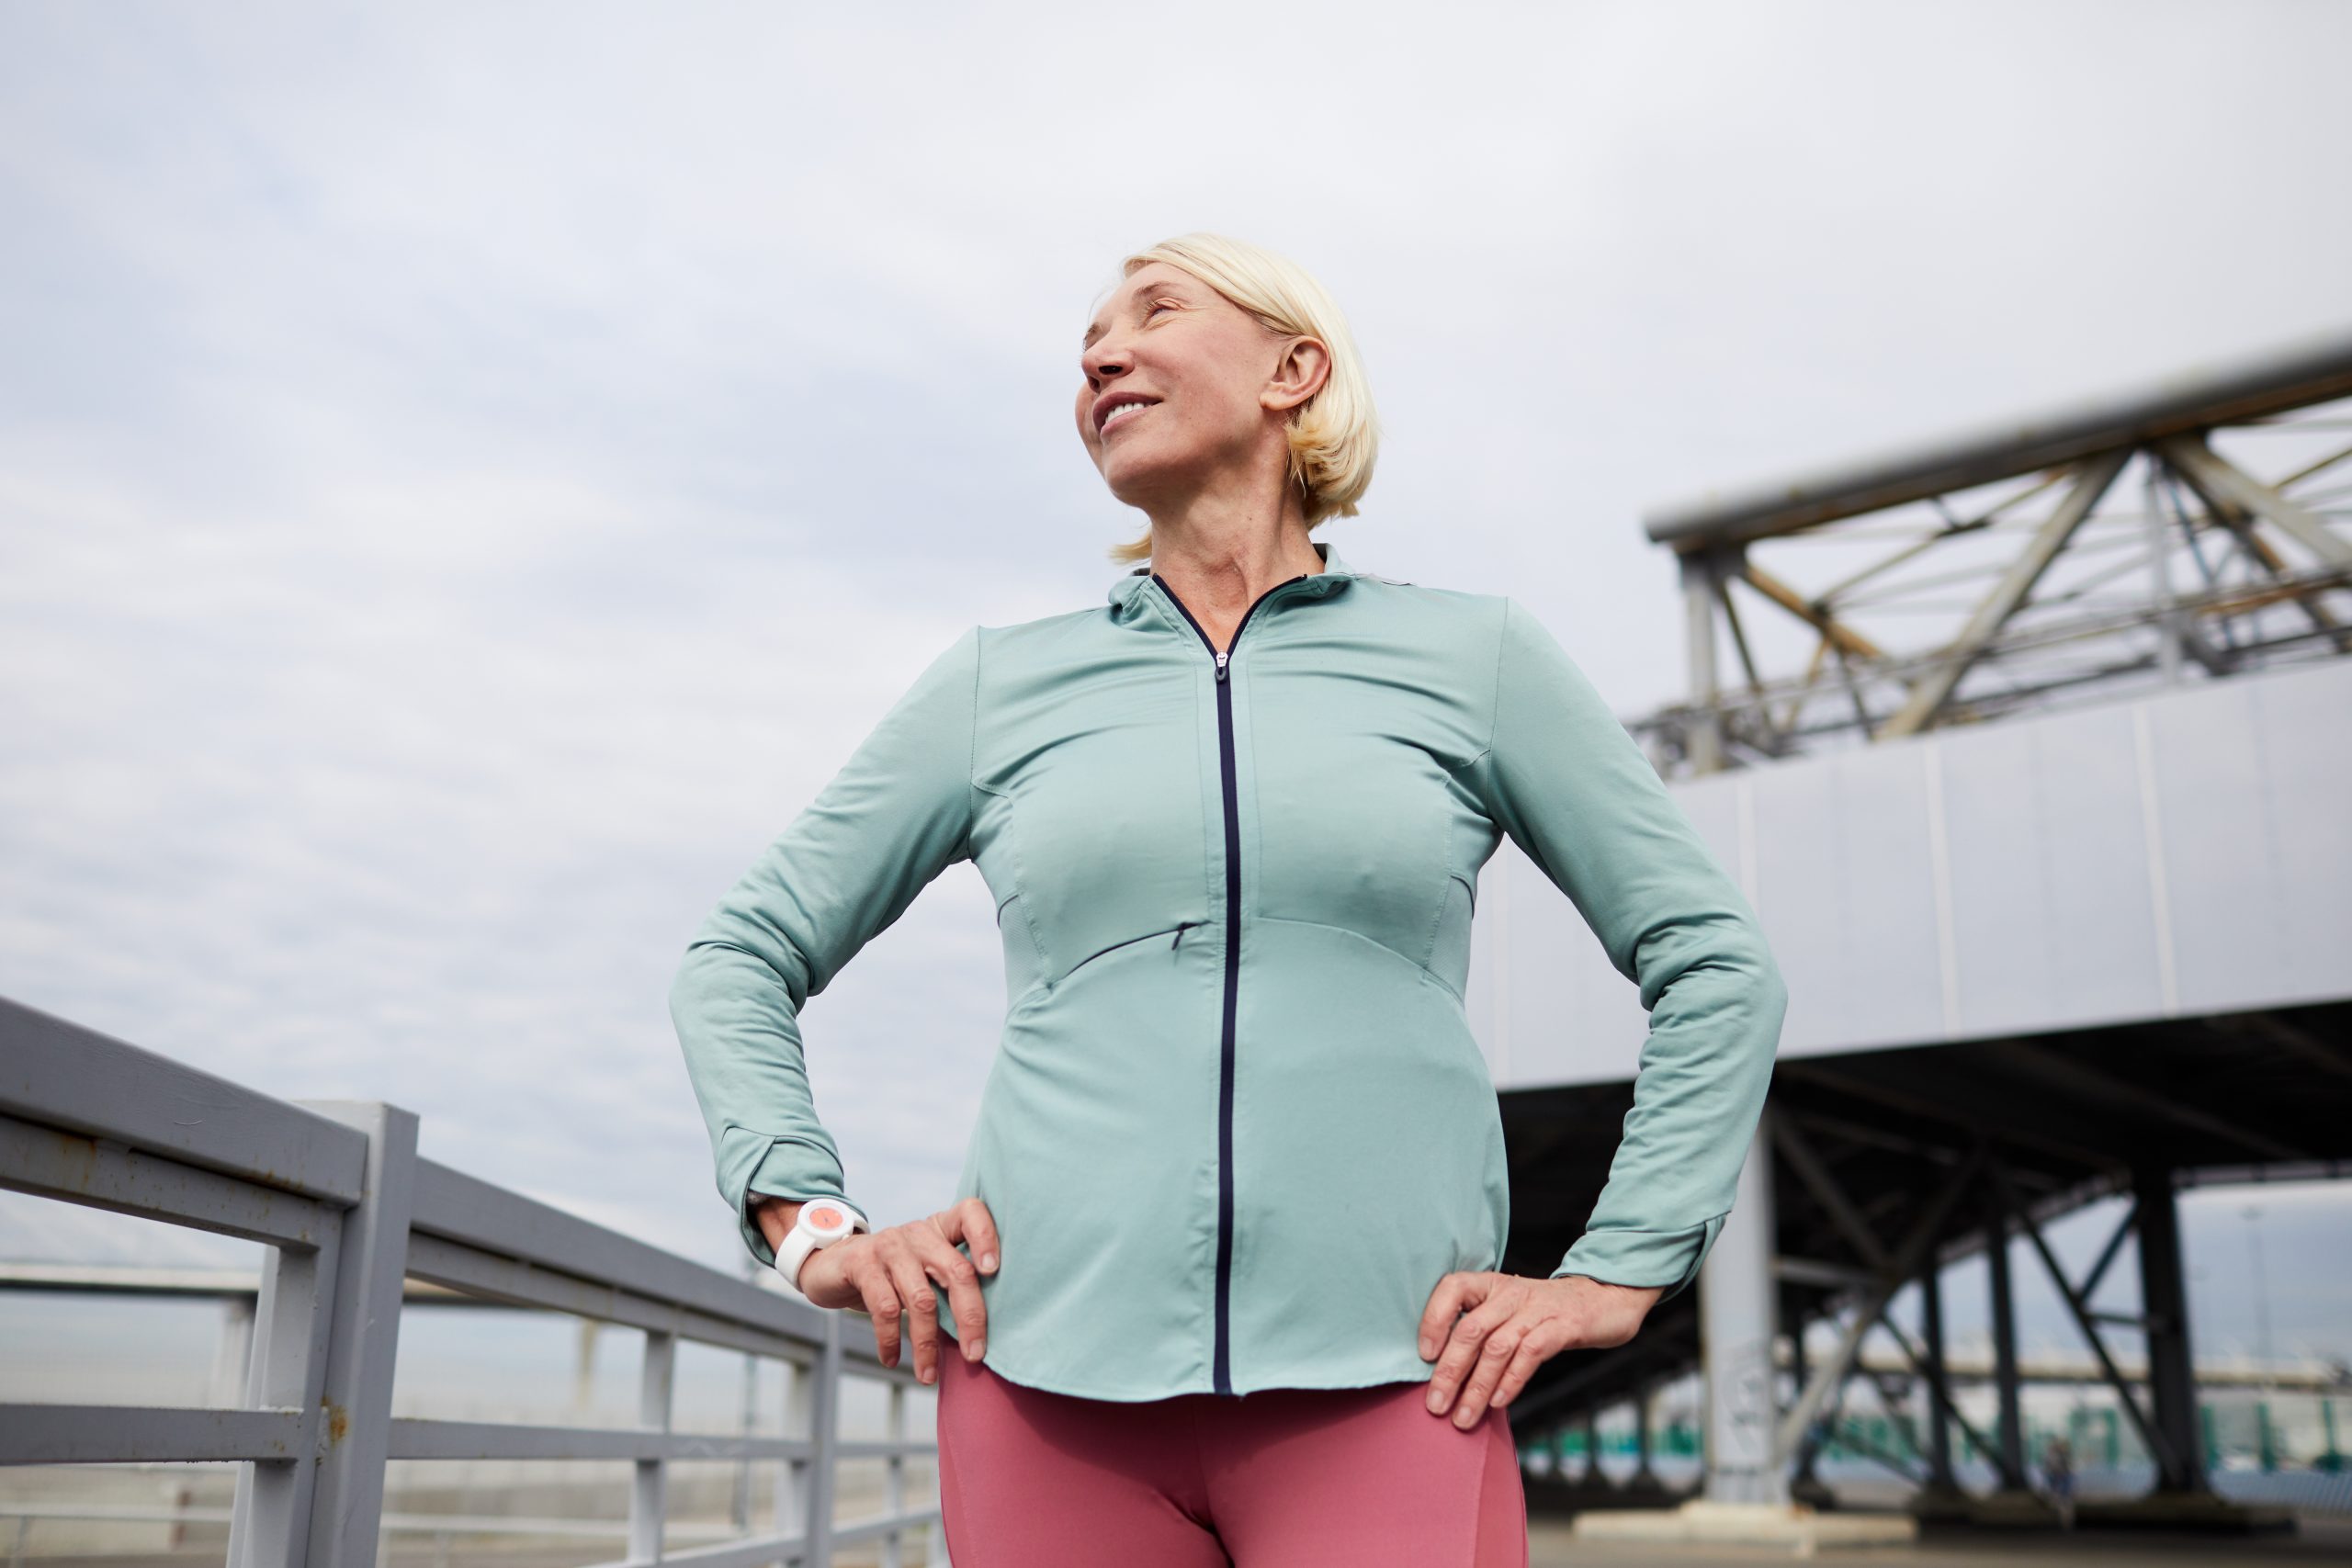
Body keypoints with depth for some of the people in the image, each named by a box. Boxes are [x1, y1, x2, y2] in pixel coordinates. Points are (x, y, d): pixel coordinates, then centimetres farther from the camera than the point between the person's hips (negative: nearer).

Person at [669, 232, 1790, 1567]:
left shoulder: (1476, 658, 9)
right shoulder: (1003, 684, 11)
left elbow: (1719, 966, 11)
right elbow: (739, 962, 16)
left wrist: (1617, 1274, 4)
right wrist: (813, 1226, 3)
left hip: (1380, 1392, -1)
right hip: (1049, 1374, 2)